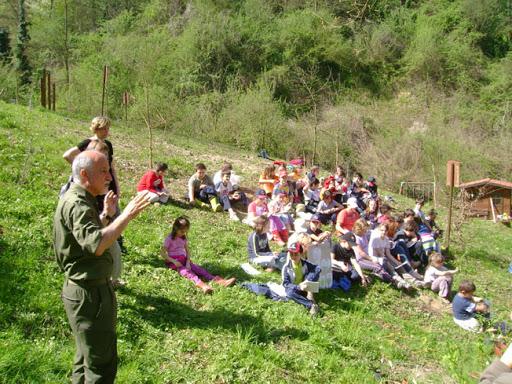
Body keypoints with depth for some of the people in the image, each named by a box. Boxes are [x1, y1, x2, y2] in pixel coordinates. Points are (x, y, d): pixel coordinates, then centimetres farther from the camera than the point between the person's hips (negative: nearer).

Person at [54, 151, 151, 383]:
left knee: (87, 357, 25)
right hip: (89, 294, -11)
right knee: (102, 364, -2)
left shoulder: (81, 200, 11)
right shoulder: (76, 204, -22)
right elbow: (96, 245, -36)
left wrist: (106, 215, 11)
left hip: (90, 289, 11)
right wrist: (126, 216, -33)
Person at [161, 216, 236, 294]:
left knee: (198, 268, -20)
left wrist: (188, 262, -9)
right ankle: (201, 285, -64)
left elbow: (187, 251, 9)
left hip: (184, 259, 5)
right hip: (173, 261, -4)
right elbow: (162, 253, -10)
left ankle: (221, 281, -41)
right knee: (185, 271, -34)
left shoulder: (184, 238, 11)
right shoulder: (169, 239, -7)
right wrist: (174, 261, -20)